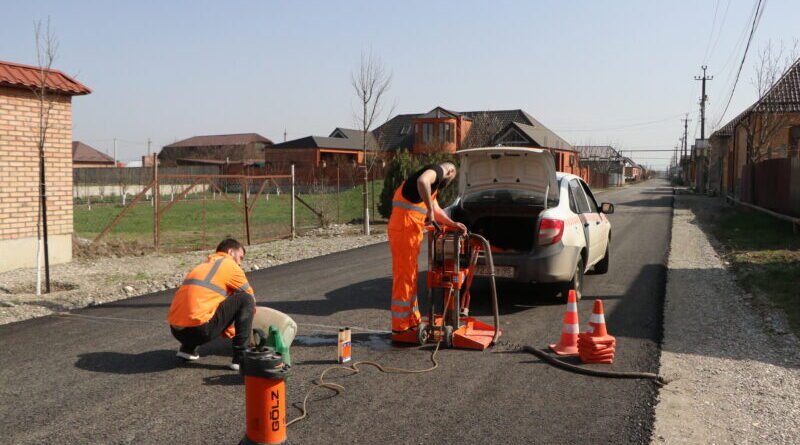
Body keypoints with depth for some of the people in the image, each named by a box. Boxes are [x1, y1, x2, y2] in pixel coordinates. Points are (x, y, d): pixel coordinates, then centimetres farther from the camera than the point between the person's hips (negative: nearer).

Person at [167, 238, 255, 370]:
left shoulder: (204, 265, 28)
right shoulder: (229, 264, 5)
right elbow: (249, 296, 12)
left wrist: (231, 333, 40)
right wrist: (249, 314, 36)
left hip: (176, 330, 8)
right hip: (199, 329, -8)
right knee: (246, 300, 0)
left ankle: (187, 349, 19)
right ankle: (240, 359, -5)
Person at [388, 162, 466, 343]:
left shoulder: (433, 183, 26)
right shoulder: (437, 170, -4)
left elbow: (436, 210, 36)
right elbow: (422, 181, -28)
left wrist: (453, 224, 30)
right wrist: (429, 209, -20)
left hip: (408, 229, 10)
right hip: (405, 228, -10)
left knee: (409, 277, 17)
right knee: (404, 277, -5)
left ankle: (412, 322, 28)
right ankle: (400, 329, 1)